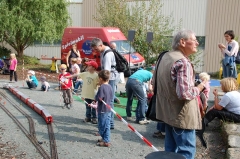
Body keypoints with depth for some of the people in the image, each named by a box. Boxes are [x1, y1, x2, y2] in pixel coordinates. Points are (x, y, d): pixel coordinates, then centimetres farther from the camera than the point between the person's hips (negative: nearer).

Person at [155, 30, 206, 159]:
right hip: (181, 115, -9)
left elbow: (154, 82, 19)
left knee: (171, 148, 19)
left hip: (168, 112, 9)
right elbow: (184, 94, -30)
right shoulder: (183, 62, -21)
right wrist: (199, 87, -12)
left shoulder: (165, 57, 8)